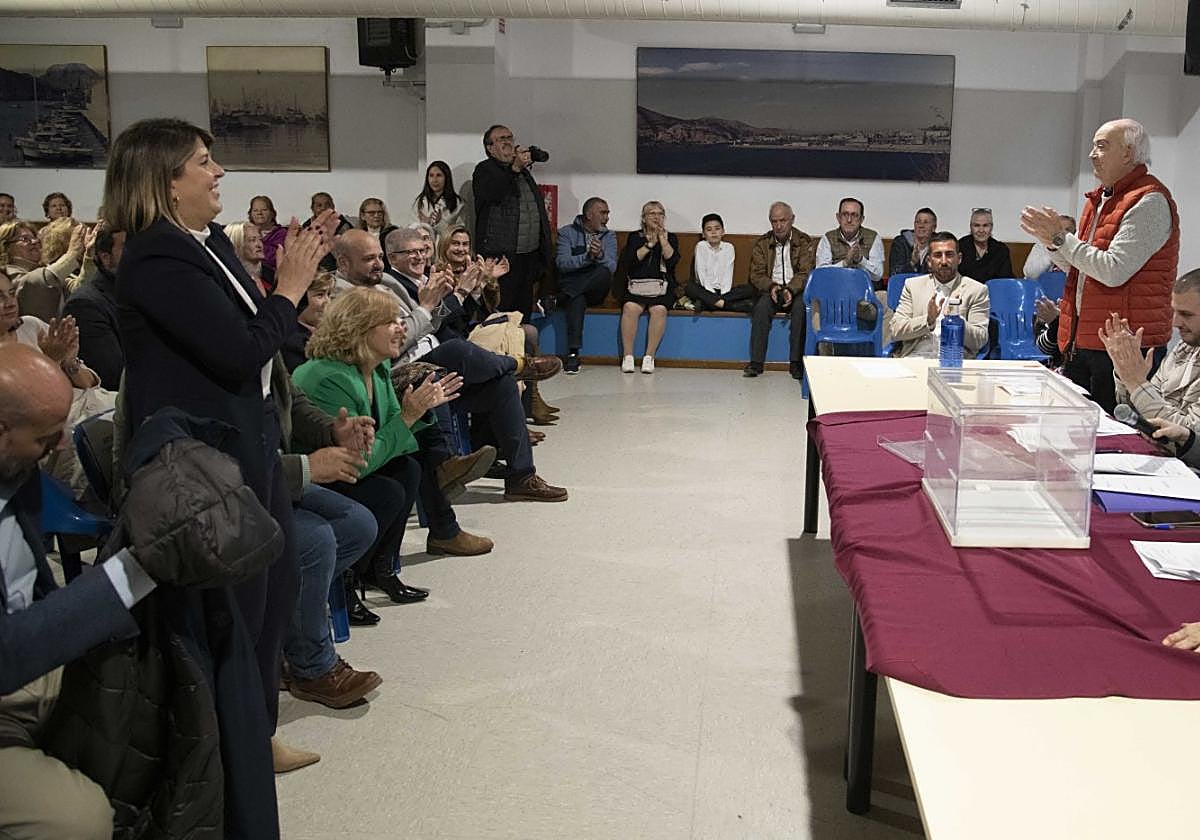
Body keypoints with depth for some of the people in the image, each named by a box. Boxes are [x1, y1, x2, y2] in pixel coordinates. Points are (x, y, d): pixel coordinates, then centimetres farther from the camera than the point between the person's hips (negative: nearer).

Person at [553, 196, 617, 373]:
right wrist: (587, 257, -24)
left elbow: (611, 267, -3)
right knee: (577, 299, -38)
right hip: (571, 285, -2)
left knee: (604, 272, -33)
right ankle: (573, 354, -42)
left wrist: (600, 256, -25)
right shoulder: (567, 232, 7)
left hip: (595, 290, 2)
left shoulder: (609, 236, 13)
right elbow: (562, 263, -10)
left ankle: (557, 300, -26)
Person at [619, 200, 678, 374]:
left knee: (659, 309, -32)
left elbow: (673, 260, -2)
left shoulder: (670, 238, 16)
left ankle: (649, 357, -26)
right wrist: (649, 245, -6)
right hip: (636, 287, 0)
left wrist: (663, 239, -6)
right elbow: (629, 261, -3)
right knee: (630, 308, -31)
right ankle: (627, 356, -26)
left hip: (662, 289, 0)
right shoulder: (634, 237, 15)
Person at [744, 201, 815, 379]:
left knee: (801, 306, -34)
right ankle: (756, 362, -30)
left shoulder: (805, 242, 4)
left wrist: (791, 289, -25)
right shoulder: (762, 243, 9)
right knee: (761, 306, -31)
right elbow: (756, 274, 2)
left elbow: (806, 273, -6)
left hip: (796, 291, -1)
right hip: (771, 290, 1)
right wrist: (771, 286, -18)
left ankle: (796, 363, -30)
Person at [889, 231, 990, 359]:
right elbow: (896, 330, 5)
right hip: (916, 357, 1)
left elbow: (980, 340, 2)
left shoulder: (977, 290, 9)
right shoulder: (913, 285, 14)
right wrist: (928, 321, -11)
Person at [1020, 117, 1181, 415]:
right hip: (1082, 341, 9)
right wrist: (1051, 240, 3)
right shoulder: (1099, 198, 17)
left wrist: (1060, 238, -14)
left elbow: (1113, 271, -22)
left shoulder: (1150, 201, -13)